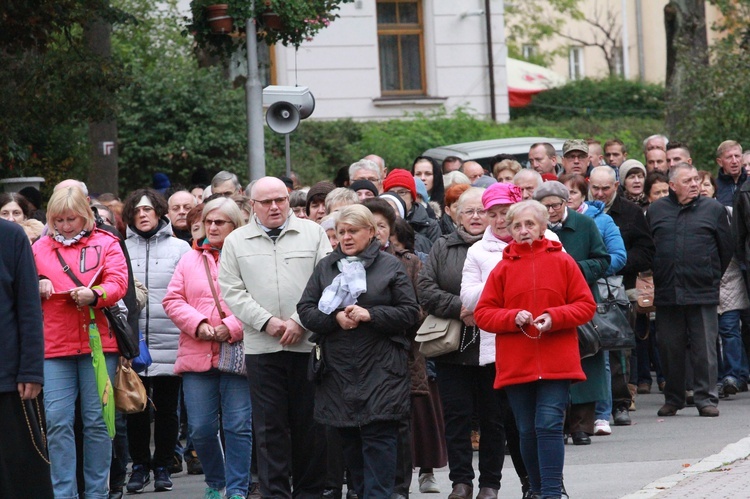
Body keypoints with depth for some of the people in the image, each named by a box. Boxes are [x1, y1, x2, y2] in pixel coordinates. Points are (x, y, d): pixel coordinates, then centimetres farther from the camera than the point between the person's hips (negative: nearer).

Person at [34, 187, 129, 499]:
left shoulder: (106, 244, 7)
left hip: (97, 343, -1)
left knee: (97, 421, 3)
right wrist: (36, 286, -7)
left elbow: (118, 282, -4)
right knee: (57, 422, -4)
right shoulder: (39, 248, 13)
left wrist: (95, 294, -23)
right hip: (54, 347, 1)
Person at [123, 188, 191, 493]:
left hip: (169, 341, -1)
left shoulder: (179, 248, 4)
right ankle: (139, 465, 16)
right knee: (135, 409, 4)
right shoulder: (121, 249, 7)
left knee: (167, 409, 6)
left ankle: (162, 466, 15)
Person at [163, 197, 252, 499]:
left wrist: (233, 327, -15)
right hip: (197, 354, 3)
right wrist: (197, 324, -7)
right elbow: (173, 300, 9)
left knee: (238, 426, -5)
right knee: (200, 428, 3)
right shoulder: (190, 260, 15)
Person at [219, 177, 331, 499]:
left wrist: (300, 321, -9)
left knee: (309, 423, 3)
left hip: (308, 342, 0)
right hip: (261, 348, 0)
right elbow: (232, 291, 4)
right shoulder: (236, 242, 10)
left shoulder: (312, 233, 8)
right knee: (270, 425, 1)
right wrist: (267, 322, -8)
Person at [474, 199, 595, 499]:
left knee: (549, 426, -12)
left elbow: (586, 306, 3)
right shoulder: (503, 268, 5)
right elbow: (483, 313, 5)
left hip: (556, 361, -2)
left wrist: (555, 317, -13)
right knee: (527, 431, 7)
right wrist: (513, 317, -12)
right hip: (516, 364, 2)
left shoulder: (562, 262, 3)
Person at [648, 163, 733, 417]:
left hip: (702, 293, -2)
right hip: (666, 294, 2)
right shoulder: (656, 210, 8)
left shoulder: (713, 209, 4)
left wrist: (711, 278, 11)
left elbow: (726, 249, 9)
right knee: (670, 349, 7)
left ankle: (706, 398, 3)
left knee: (705, 349, -3)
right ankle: (672, 399, 17)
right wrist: (658, 278, 11)